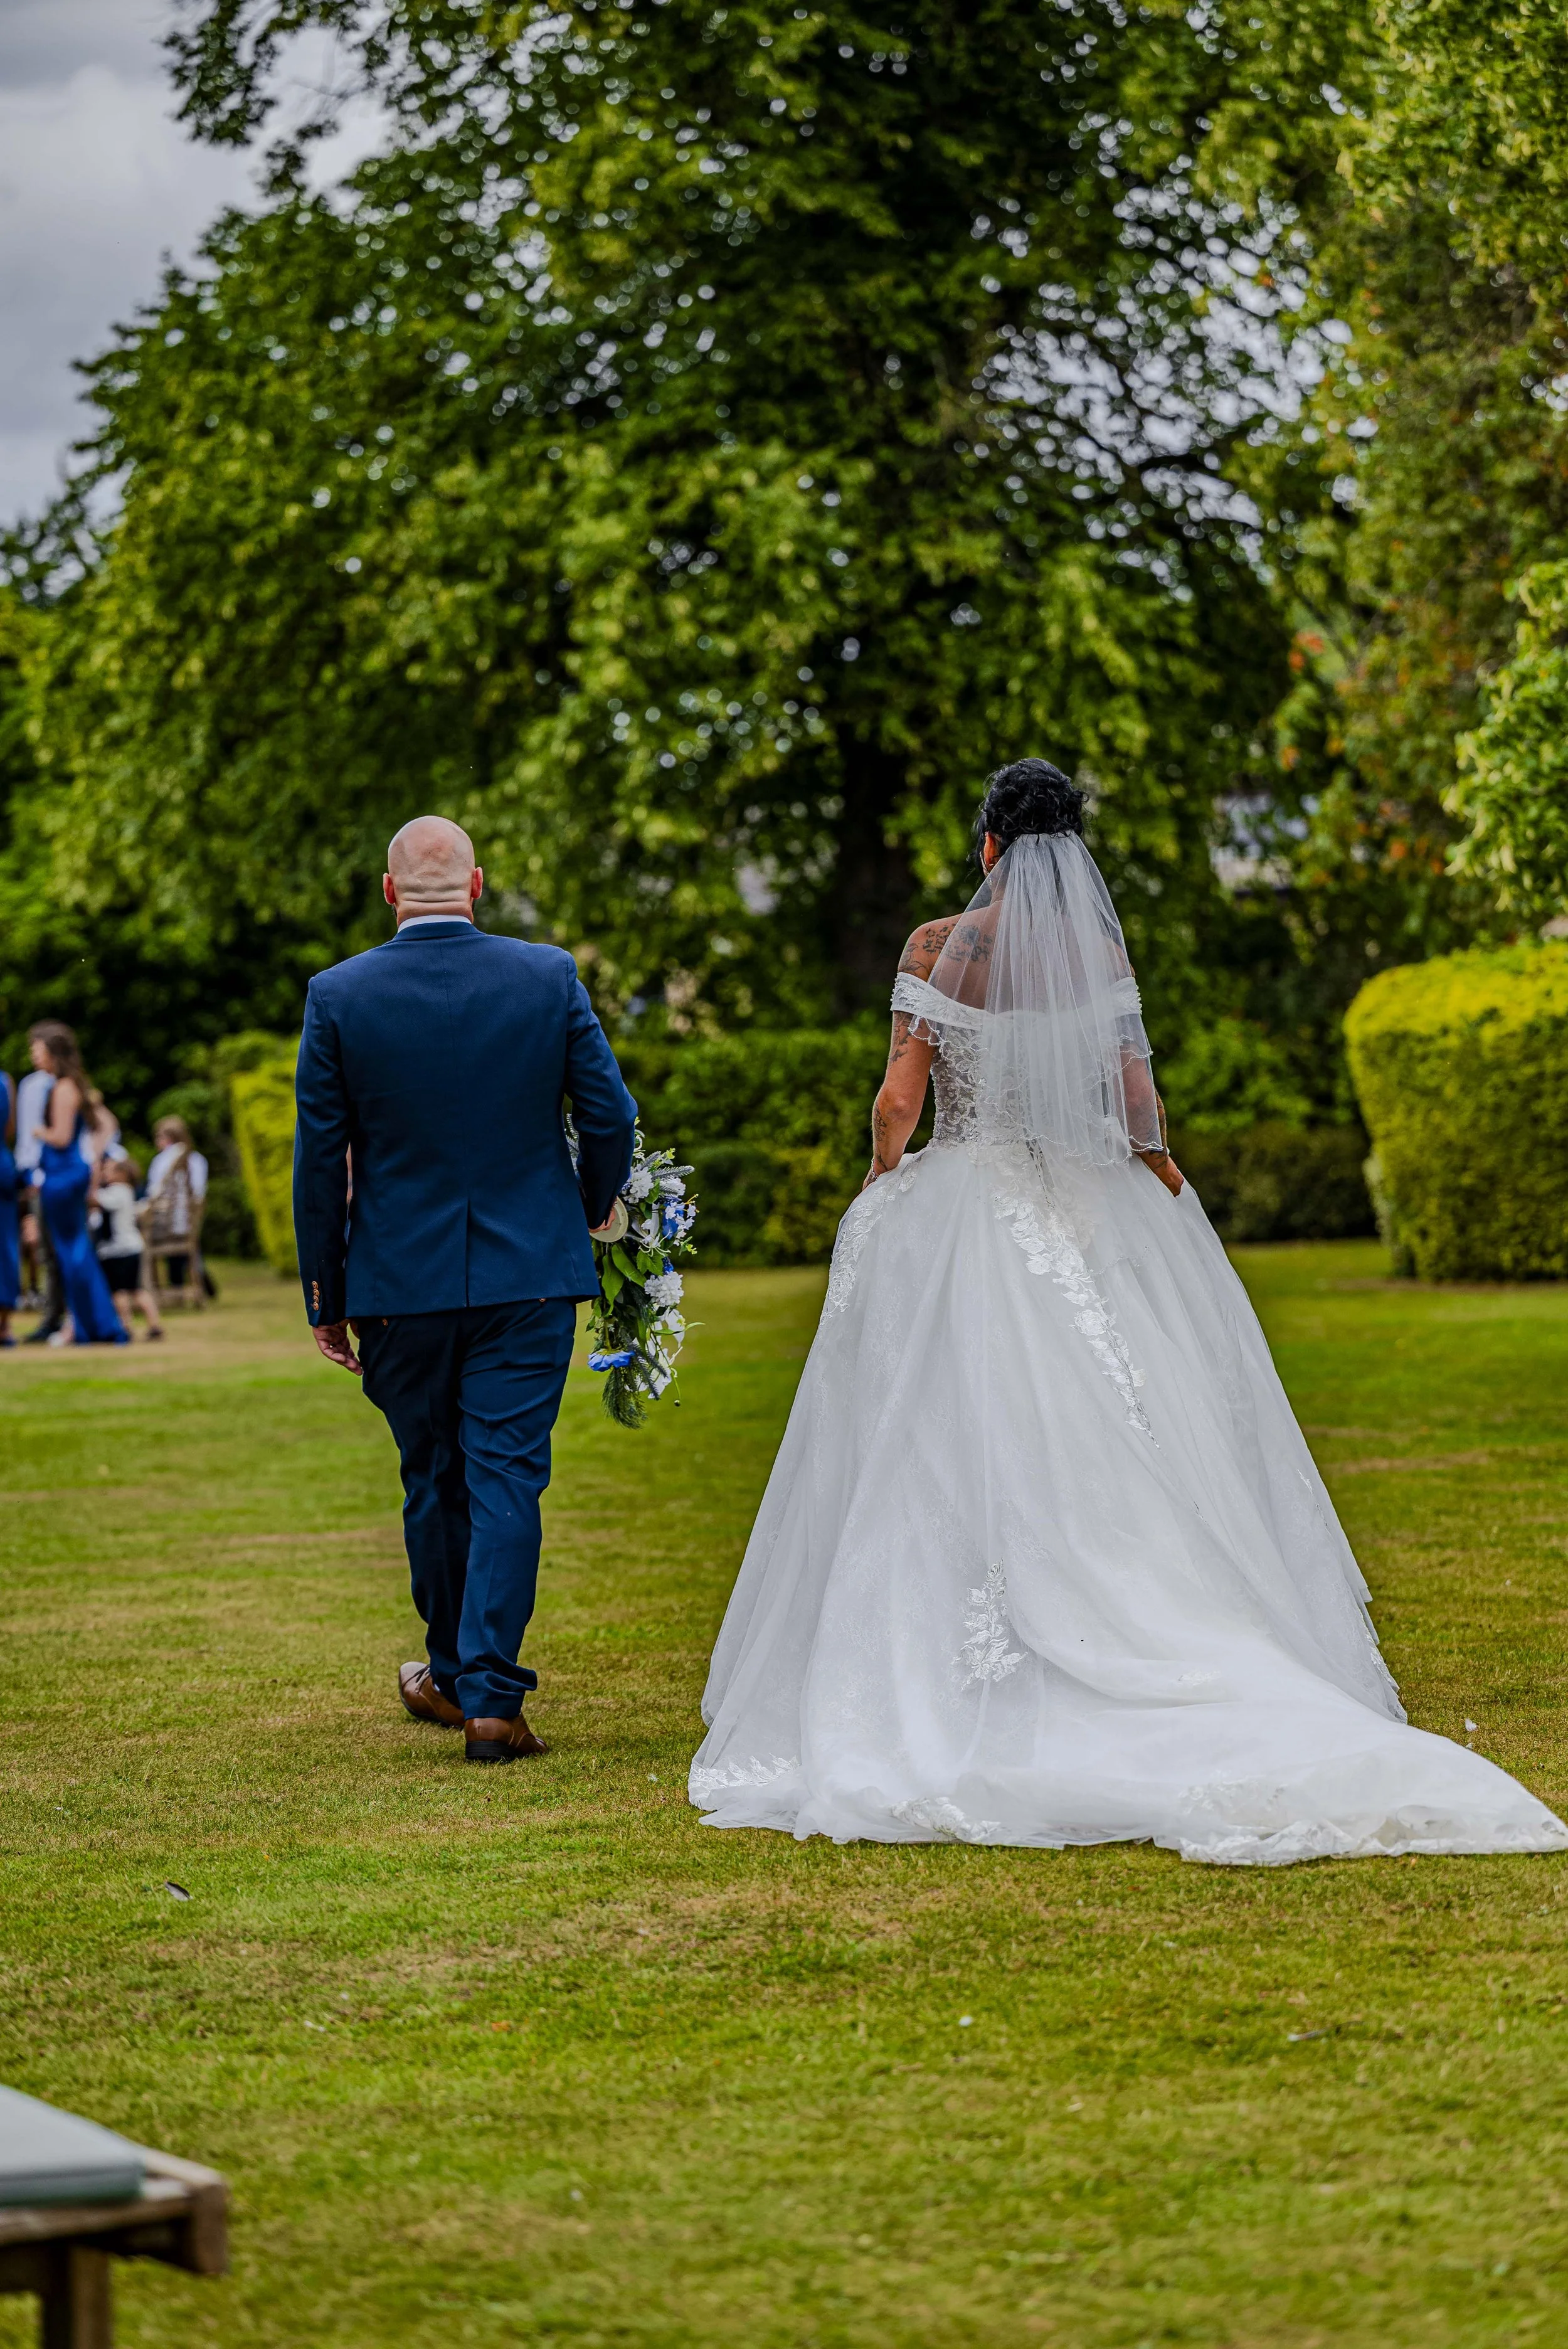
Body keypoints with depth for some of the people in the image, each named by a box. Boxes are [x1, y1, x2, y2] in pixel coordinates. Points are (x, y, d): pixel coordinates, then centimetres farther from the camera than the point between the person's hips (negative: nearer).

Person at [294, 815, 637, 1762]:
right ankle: (492, 1695, -6)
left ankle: (454, 1673, 31)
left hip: (400, 1282, 1)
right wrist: (589, 1214, 16)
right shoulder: (548, 976, -5)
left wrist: (326, 1294, 5)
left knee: (432, 1478, 16)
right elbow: (611, 1117, -3)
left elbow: (320, 1158, -3)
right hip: (528, 1275, -1)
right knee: (508, 1477, 1)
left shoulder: (338, 996, -6)